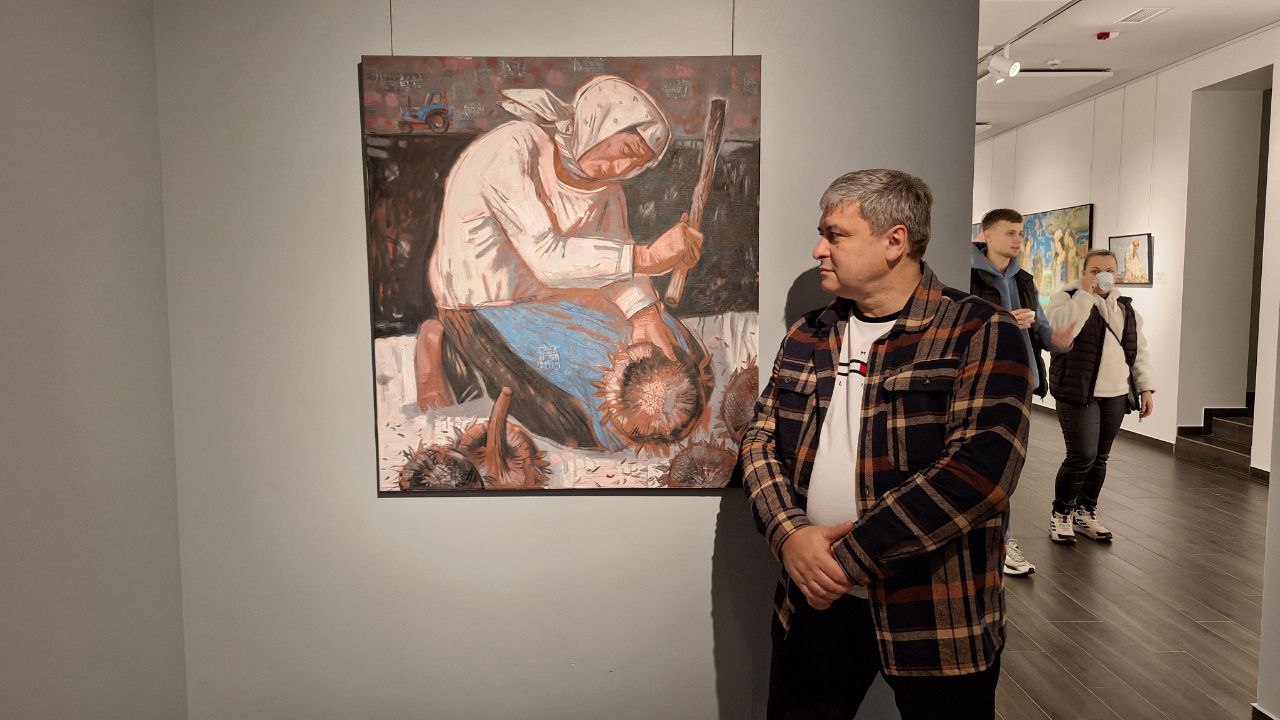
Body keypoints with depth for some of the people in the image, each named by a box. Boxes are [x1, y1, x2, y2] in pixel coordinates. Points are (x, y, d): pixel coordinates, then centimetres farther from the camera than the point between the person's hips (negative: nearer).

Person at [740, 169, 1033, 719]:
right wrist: (789, 533, -14)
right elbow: (761, 439, 5)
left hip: (938, 617, -4)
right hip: (815, 598, 5)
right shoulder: (807, 337, 8)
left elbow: (978, 470, -22)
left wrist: (848, 558, -21)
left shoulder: (981, 333, -11)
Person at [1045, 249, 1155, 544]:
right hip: (1078, 393, -6)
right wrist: (1085, 293, -18)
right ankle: (1060, 514, 9)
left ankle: (1085, 513, 25)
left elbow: (1139, 351, 17)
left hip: (1115, 395, 6)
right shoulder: (1066, 298, -4)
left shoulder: (1125, 307, 15)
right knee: (1082, 456, -10)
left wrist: (1145, 388, 10)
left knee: (1100, 458, 10)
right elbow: (1063, 330, -24)